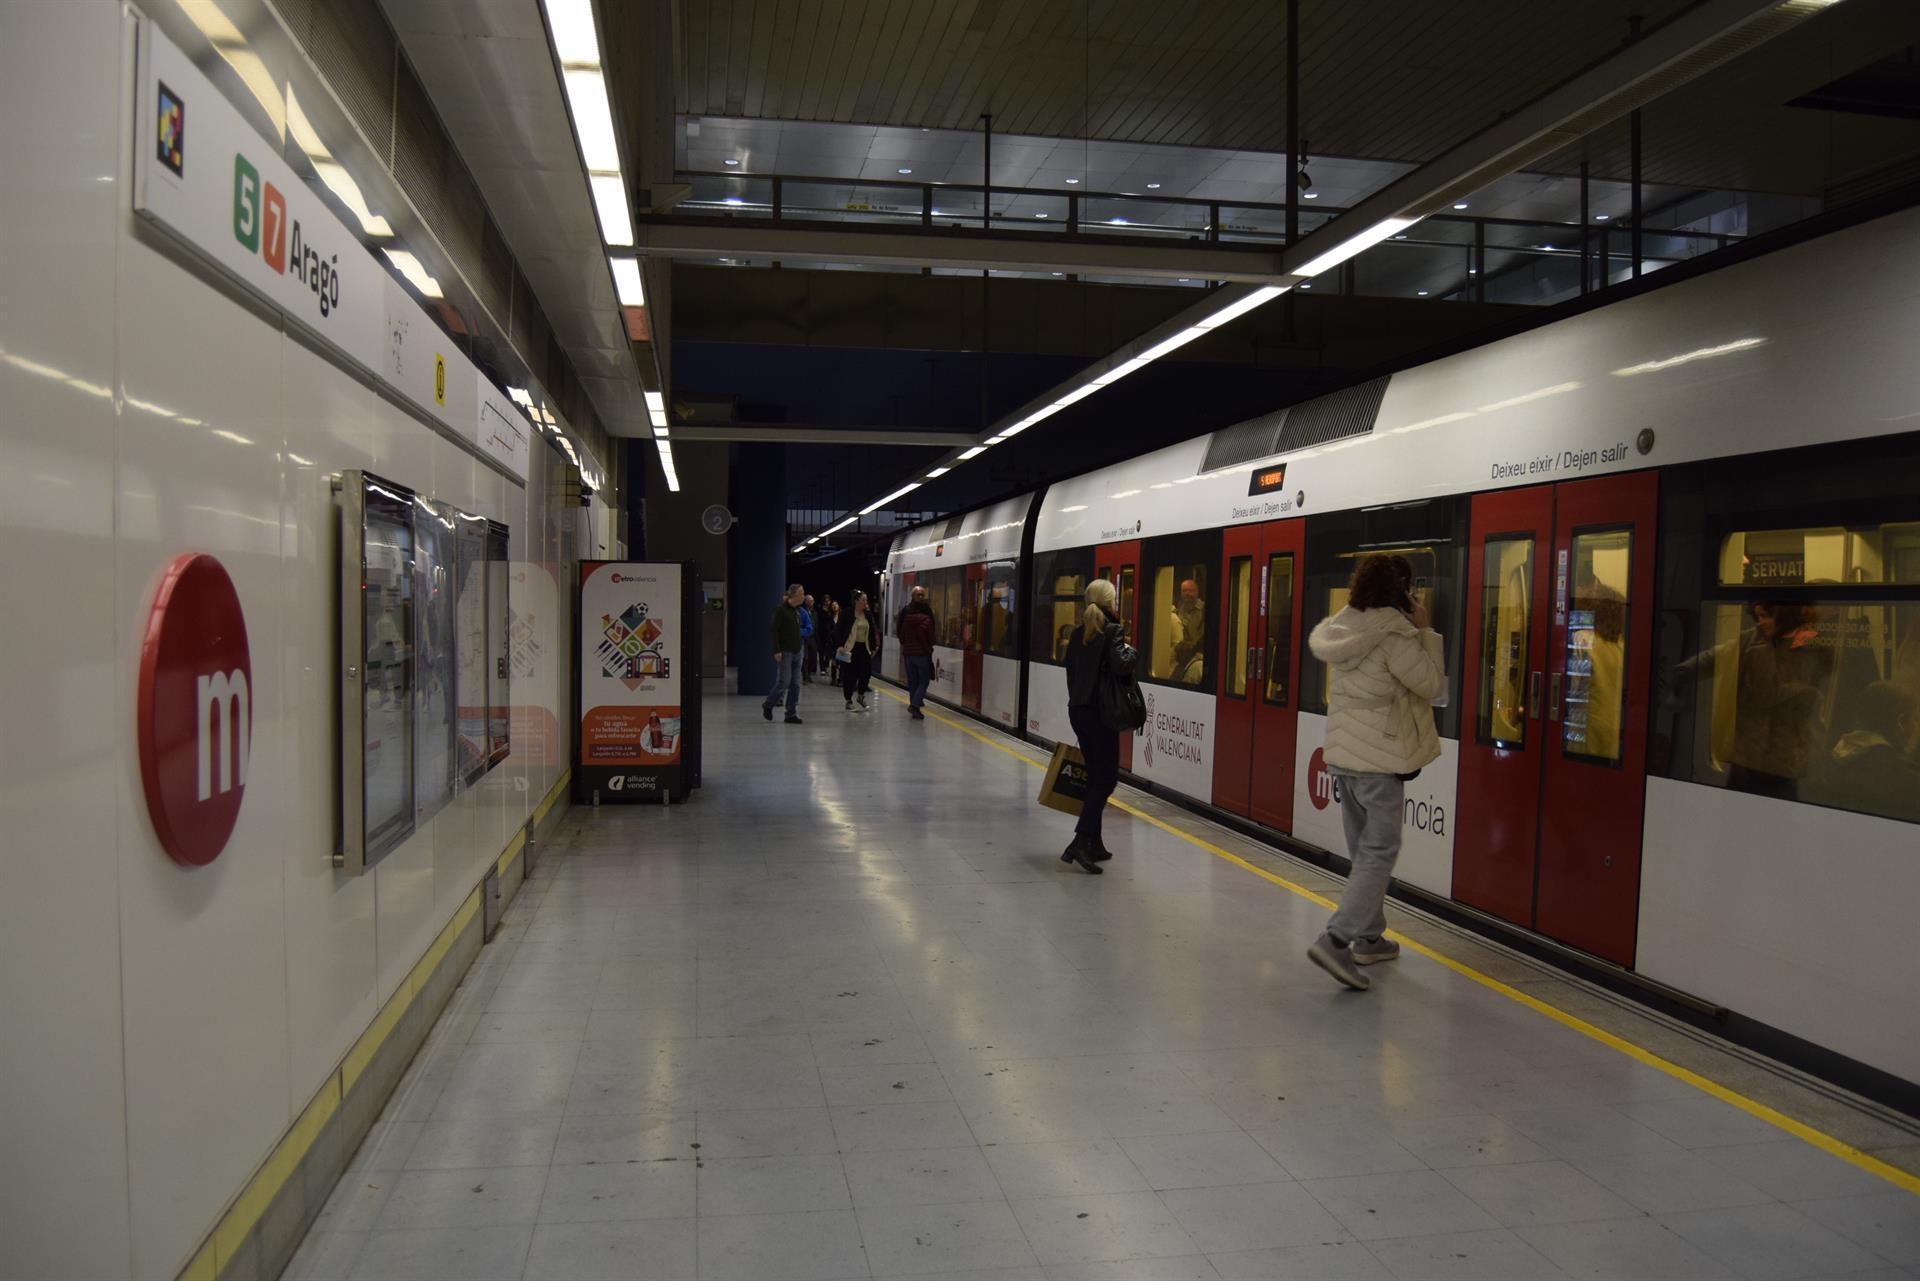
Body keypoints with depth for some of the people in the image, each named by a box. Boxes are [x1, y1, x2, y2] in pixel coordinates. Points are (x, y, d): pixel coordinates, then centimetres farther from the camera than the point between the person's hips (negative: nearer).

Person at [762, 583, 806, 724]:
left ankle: (792, 713, 7)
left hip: (796, 652, 7)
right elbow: (774, 630, -13)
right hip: (784, 652, -7)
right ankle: (767, 706, 14)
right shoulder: (780, 609, -10)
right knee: (783, 682, -7)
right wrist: (776, 651, -19)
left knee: (795, 684, 3)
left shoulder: (797, 610, 13)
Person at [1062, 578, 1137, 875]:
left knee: (1095, 775, 16)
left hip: (1077, 709, 8)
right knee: (1106, 777, -2)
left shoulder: (1078, 633, 11)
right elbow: (1120, 666, -25)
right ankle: (1080, 841, -12)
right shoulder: (1113, 630, -11)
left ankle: (1094, 843, 19)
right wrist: (1131, 650, -6)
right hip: (1100, 712, -8)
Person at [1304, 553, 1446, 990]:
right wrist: (1425, 631, -4)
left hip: (1342, 752, 8)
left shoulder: (1341, 627, 8)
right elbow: (1431, 685, -9)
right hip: (1379, 757, -8)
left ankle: (1368, 938, 25)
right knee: (1380, 852, -4)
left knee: (1362, 850, 17)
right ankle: (1336, 940, -13)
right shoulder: (1394, 634, -16)